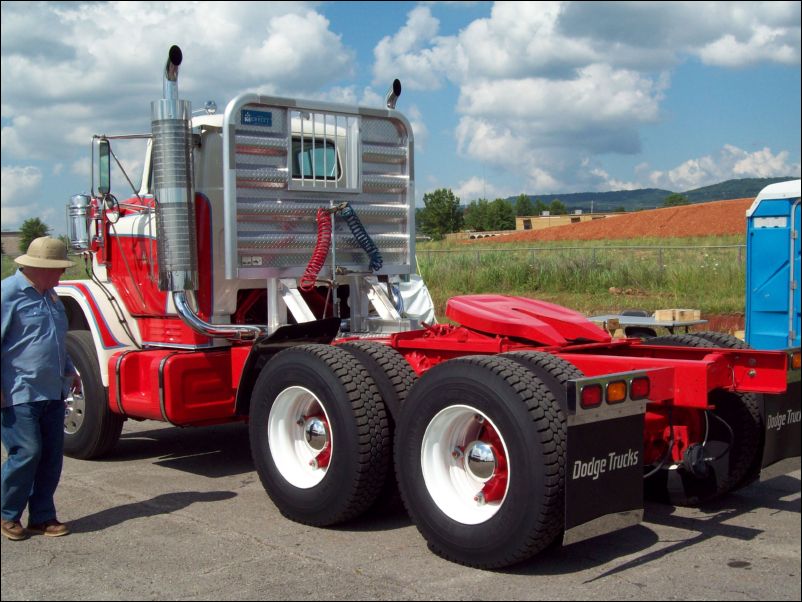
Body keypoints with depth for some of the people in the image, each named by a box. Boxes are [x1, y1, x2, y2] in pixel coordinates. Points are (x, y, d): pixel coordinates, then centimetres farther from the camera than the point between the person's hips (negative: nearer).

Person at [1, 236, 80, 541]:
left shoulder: (49, 295, 17)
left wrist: (69, 370, 23)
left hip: (52, 393, 9)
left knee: (52, 455, 7)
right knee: (27, 452, -9)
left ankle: (43, 516, 17)